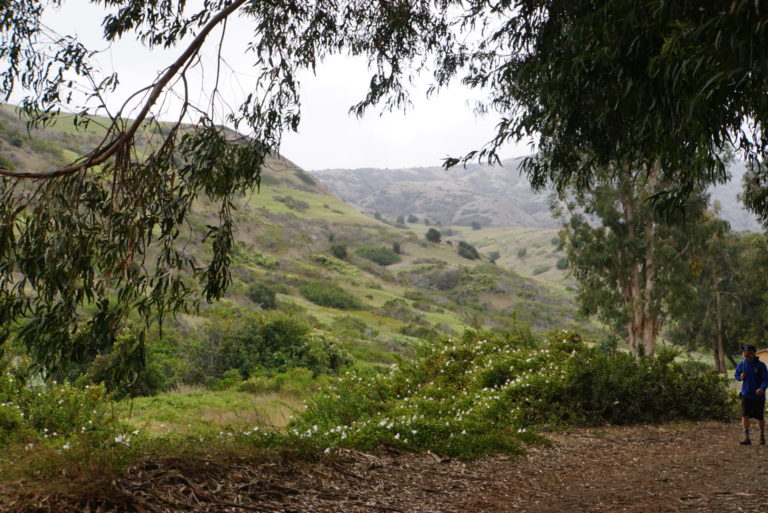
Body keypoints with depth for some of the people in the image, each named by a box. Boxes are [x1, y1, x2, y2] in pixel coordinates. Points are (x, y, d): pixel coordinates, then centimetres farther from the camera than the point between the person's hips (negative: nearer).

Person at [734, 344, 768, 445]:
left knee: (760, 417, 10)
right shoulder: (741, 364, -1)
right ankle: (746, 438, -8)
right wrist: (740, 377, -9)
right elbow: (736, 374, 15)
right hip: (746, 394, 2)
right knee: (745, 415, -11)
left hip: (758, 395, -2)